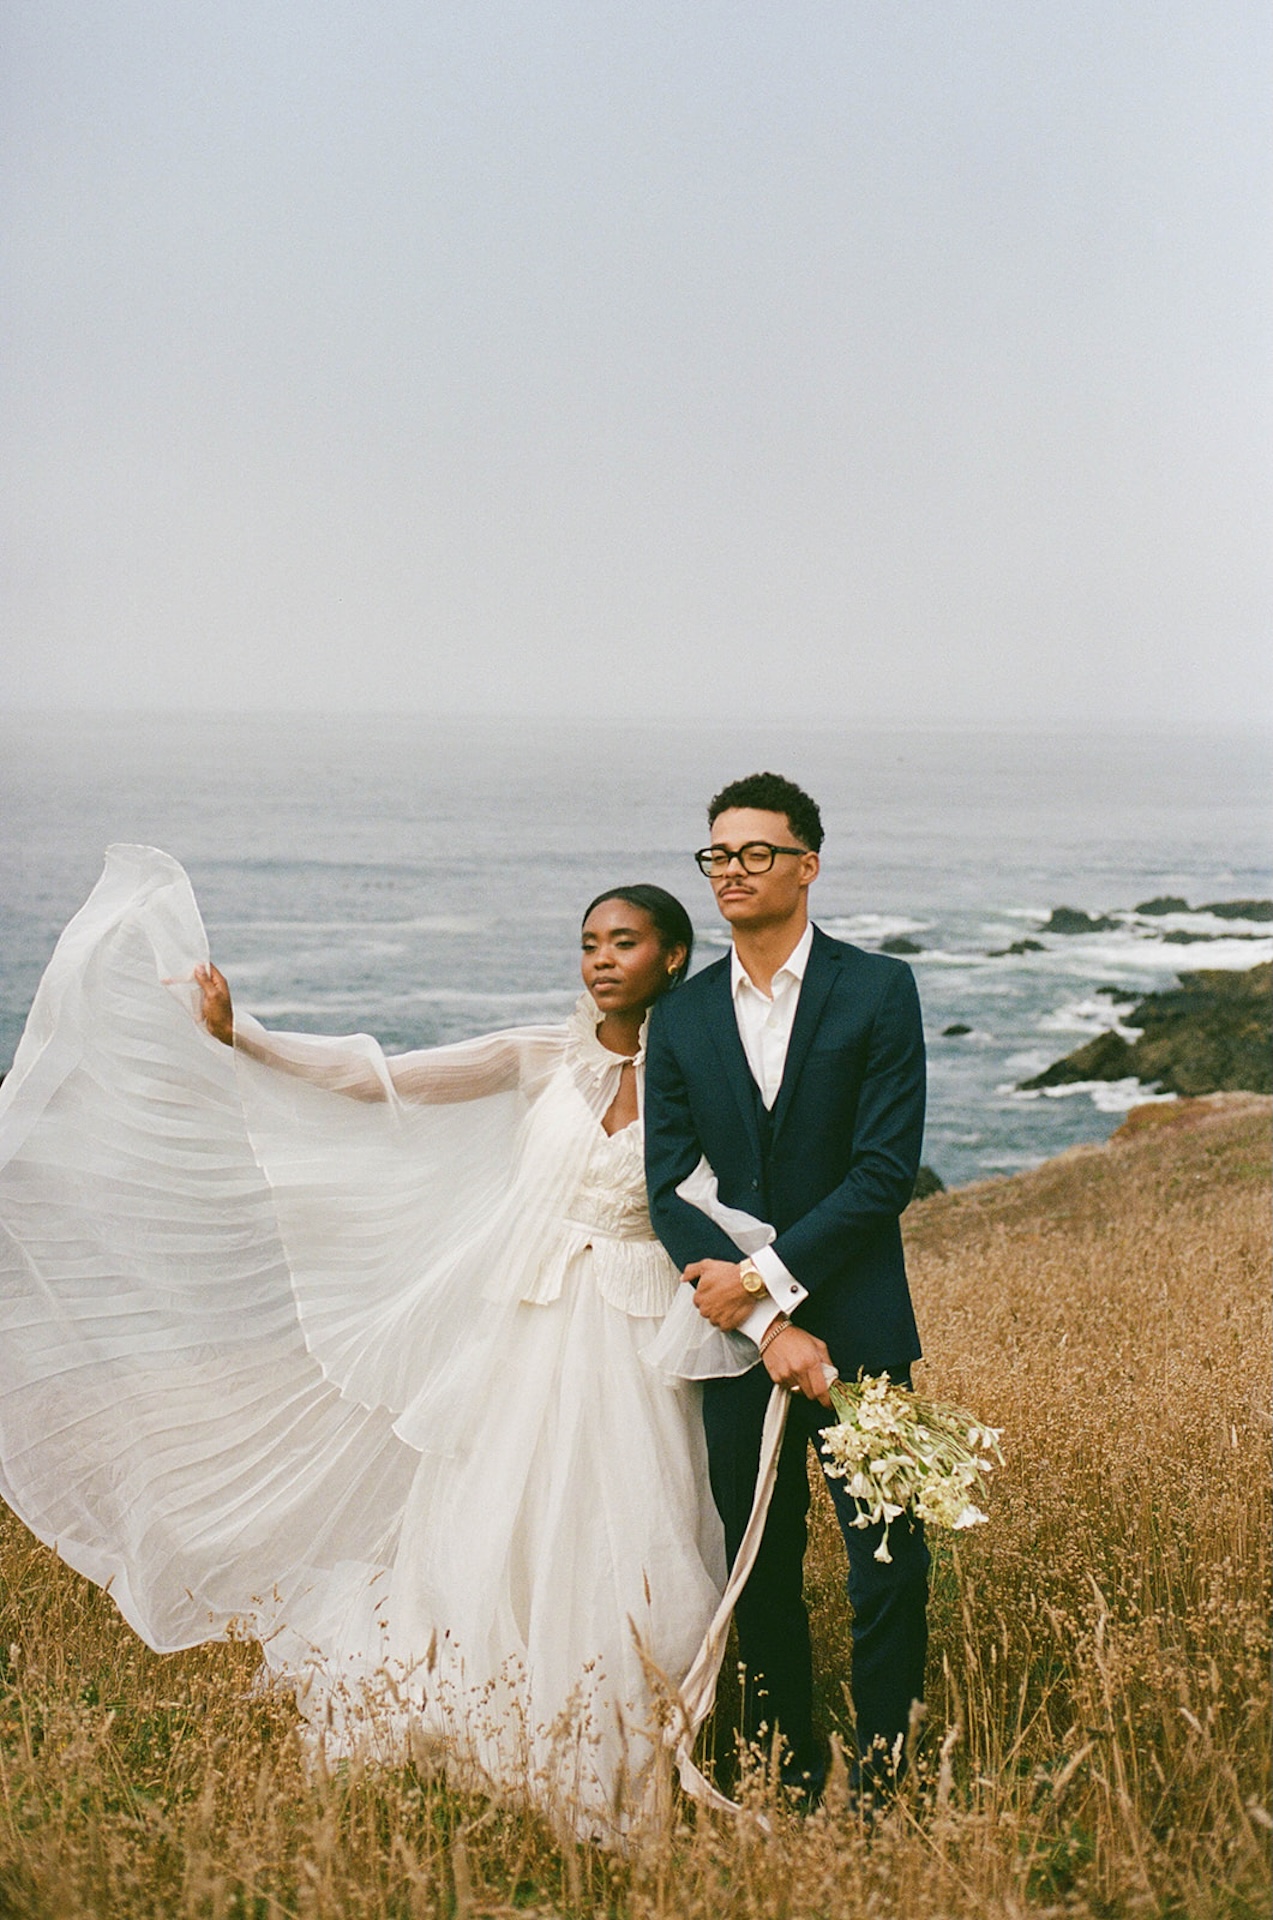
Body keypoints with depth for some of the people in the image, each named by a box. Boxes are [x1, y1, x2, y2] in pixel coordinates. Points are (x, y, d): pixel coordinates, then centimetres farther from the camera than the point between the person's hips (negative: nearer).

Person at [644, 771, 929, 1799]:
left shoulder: (878, 991, -3)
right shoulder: (681, 1019, 6)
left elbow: (886, 1168, -10)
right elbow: (668, 1187, 0)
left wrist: (764, 1275, -13)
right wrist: (770, 1327, -12)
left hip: (857, 1327, -3)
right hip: (738, 1329, 3)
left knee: (890, 1563, -1)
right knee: (761, 1568, 11)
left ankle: (884, 1783, 13)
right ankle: (784, 1778, 24)